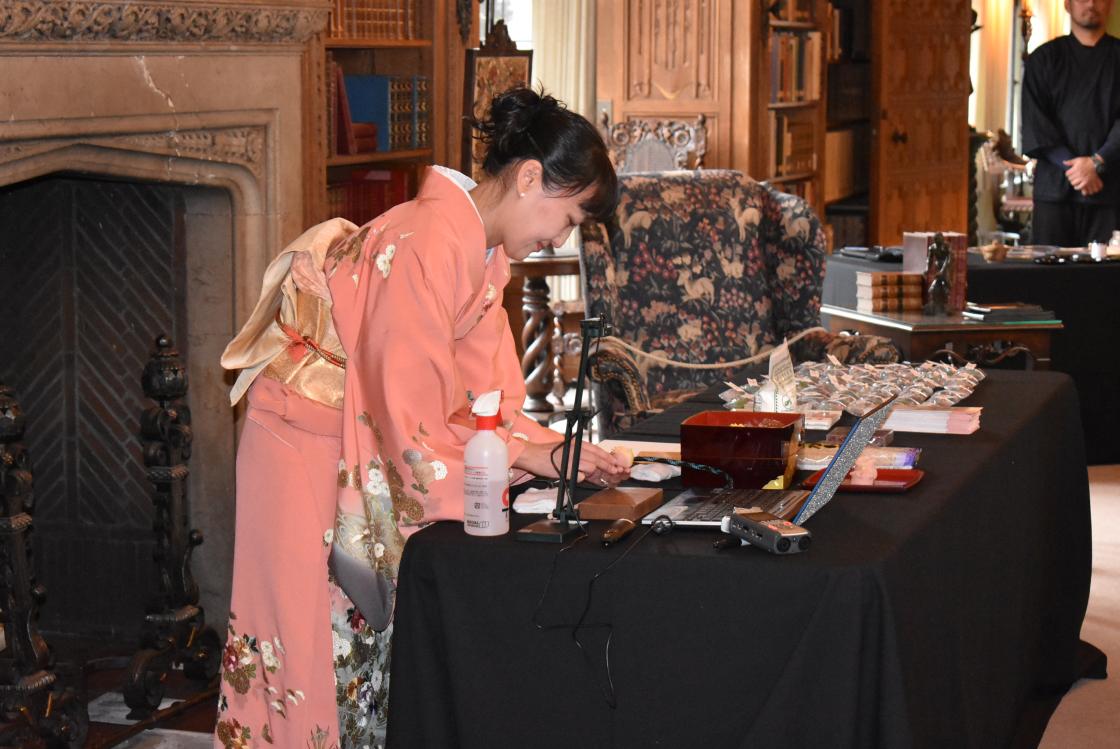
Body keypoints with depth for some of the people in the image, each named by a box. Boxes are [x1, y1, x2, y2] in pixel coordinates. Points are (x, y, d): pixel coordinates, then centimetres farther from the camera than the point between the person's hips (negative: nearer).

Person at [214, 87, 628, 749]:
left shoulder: (485, 251, 6)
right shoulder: (428, 241, -25)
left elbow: (476, 393, 6)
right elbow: (408, 400, -27)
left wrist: (544, 448, -7)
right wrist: (525, 456, -21)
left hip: (368, 454, 9)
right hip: (306, 445, -9)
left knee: (369, 633, 11)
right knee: (309, 638, -1)